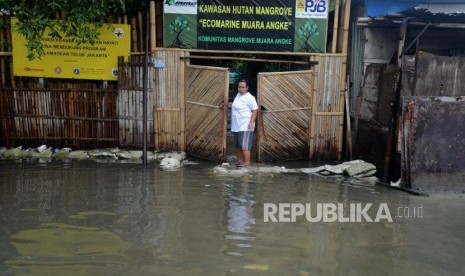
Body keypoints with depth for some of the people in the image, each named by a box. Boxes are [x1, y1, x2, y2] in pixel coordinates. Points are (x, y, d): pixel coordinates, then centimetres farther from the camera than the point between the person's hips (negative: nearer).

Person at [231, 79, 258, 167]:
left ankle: (247, 163, -7)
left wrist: (251, 122, -21)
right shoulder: (238, 95, 13)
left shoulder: (250, 97, -12)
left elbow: (255, 110, -14)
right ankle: (239, 161, 28)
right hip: (236, 126, 9)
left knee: (244, 145, -11)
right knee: (237, 145, 16)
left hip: (245, 126, -9)